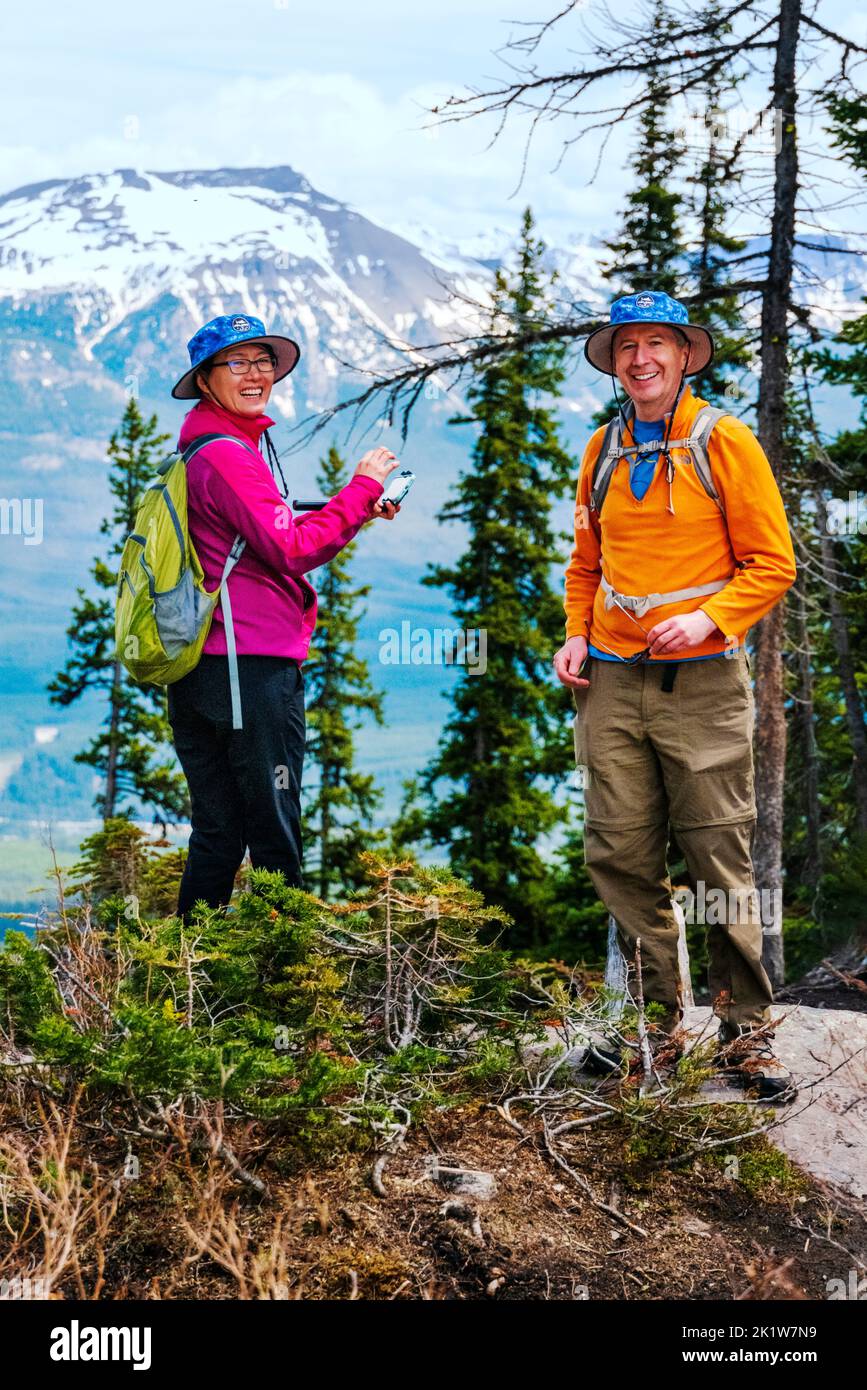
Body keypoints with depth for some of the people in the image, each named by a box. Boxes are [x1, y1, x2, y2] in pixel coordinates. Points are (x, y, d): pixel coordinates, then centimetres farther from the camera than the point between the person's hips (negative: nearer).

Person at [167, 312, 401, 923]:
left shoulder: (242, 444, 18)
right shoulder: (226, 454, -13)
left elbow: (267, 537, 20)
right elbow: (291, 551, -20)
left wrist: (357, 510, 13)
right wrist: (360, 490, -11)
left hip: (204, 667, 10)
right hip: (253, 667, -10)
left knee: (218, 834, 15)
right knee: (276, 837, -1)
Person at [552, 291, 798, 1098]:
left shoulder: (724, 442, 0)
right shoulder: (602, 453, 14)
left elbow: (772, 561, -2)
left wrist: (708, 617, -16)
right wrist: (577, 633, 8)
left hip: (701, 680, -4)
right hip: (611, 679, 5)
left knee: (720, 861, -3)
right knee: (621, 855, 3)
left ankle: (745, 1030, 8)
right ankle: (656, 1020, 15)